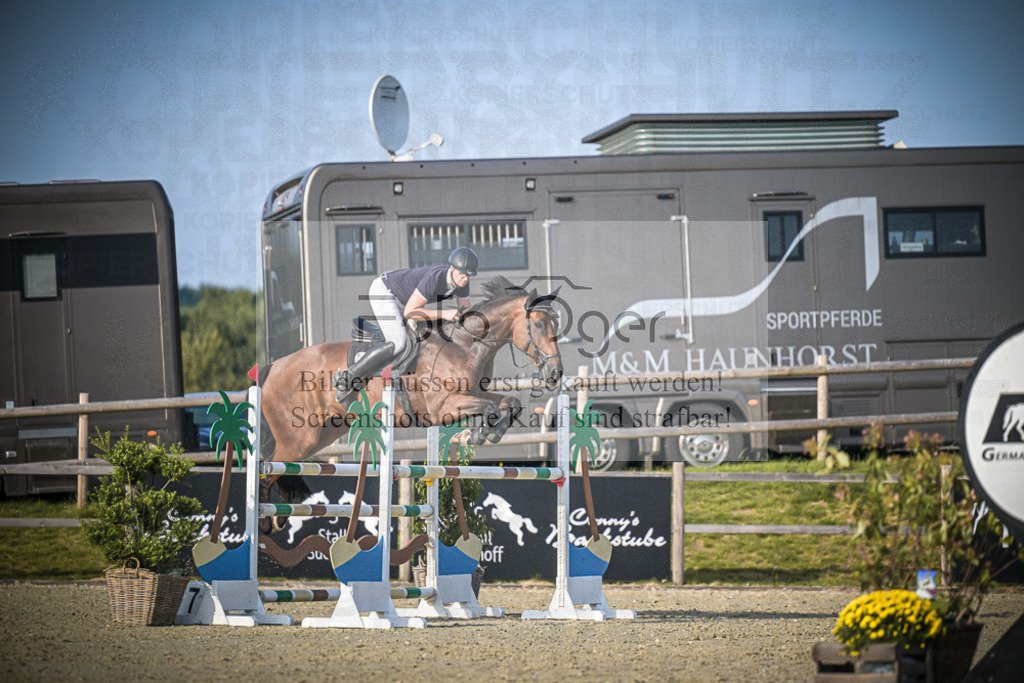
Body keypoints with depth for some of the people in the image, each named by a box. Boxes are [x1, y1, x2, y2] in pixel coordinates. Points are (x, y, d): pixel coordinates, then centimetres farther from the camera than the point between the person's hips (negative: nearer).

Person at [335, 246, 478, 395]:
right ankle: (350, 376, -16)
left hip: (400, 298, 9)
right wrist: (444, 314, -40)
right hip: (382, 290, -9)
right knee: (397, 344, -25)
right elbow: (409, 312, -35)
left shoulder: (463, 282, -14)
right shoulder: (434, 278, -38)